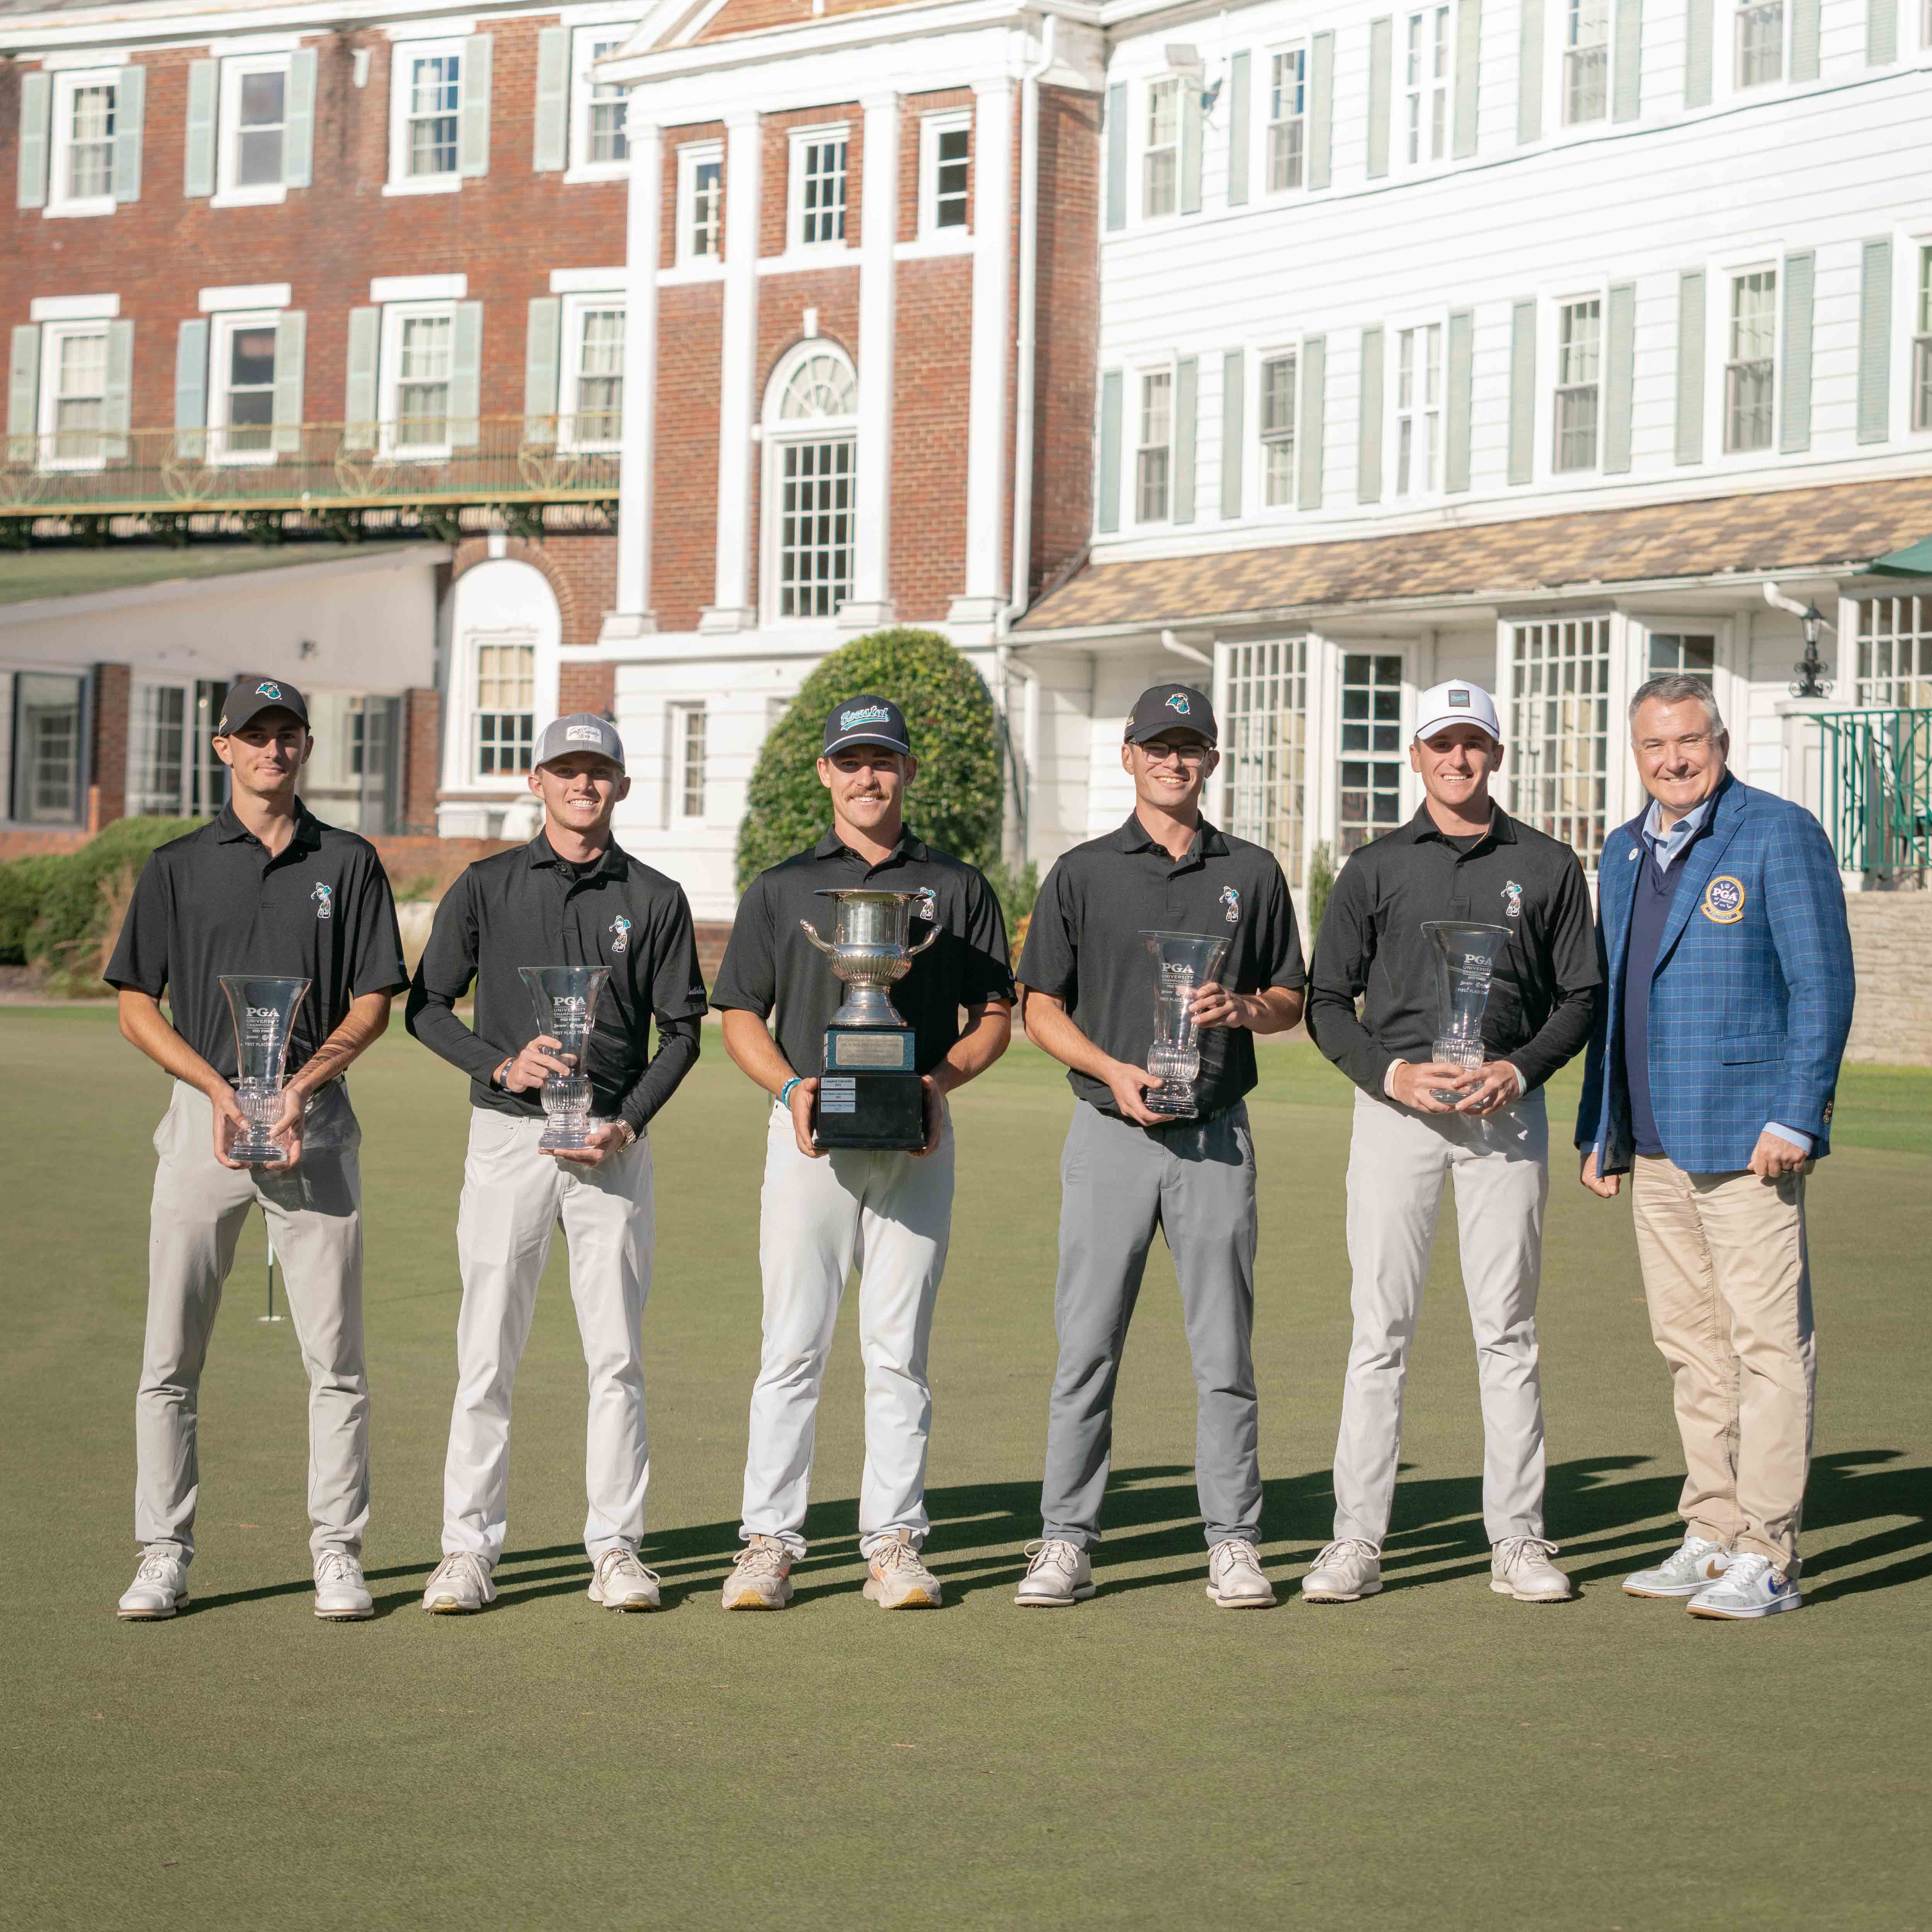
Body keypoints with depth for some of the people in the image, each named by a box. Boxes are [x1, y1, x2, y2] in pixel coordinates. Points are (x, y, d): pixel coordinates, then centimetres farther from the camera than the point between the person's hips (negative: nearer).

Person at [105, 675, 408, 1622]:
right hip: (203, 1111, 0)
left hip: (315, 1115, 0)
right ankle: (164, 1555, 7)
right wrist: (220, 1089, -10)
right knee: (171, 1355, 0)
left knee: (334, 1355, -1)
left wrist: (303, 1085, -11)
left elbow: (373, 1002, 5)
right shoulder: (178, 866, 7)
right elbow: (136, 1005, 5)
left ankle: (338, 1553, 7)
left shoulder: (349, 863, 8)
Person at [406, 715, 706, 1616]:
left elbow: (680, 1031, 7)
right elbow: (426, 1005, 6)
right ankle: (469, 1550, 3)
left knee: (616, 1355, 1)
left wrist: (627, 1124, -7)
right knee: (487, 1354, -1)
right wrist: (503, 1064, -11)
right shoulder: (486, 887, 7)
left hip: (614, 1144, 1)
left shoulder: (655, 899, 8)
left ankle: (615, 1549, 7)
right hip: (508, 1136, 0)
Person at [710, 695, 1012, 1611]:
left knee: (898, 1350, 2)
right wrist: (790, 1086, -9)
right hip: (810, 1133, 0)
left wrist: (941, 1079, -8)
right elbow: (739, 1015, 10)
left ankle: (894, 1543, 7)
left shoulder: (956, 888, 11)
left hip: (916, 1136, 0)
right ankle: (769, 1544, 0)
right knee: (791, 1344, -3)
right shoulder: (780, 888, 11)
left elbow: (994, 1017, 11)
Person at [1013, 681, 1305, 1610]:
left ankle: (1233, 1544, 8)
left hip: (1216, 1134, 1)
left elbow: (1291, 1000, 14)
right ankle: (1066, 1542, 5)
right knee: (1086, 1346, -1)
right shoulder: (1083, 873, 6)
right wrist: (1114, 1070, -10)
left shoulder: (1251, 873, 10)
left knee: (1225, 1351, 2)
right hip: (1110, 1131, -1)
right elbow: (1040, 1007, 6)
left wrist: (1241, 1009, -8)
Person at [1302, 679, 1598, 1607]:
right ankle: (1357, 1539, 0)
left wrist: (1521, 1069, -8)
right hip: (1395, 1110, 0)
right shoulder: (1375, 867, 9)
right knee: (1379, 1328, -2)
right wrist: (1389, 1072, -9)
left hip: (1506, 1108, 0)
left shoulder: (1548, 867, 9)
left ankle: (1517, 1539, 7)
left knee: (1507, 1330, 2)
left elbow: (1581, 997, 9)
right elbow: (1326, 1001, 8)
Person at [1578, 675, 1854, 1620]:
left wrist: (1794, 1119, -16)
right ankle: (1712, 1535, 18)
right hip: (1656, 1143, 7)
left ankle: (1765, 1558, -4)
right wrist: (1599, 1131, 19)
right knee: (1689, 1345, 10)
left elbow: (1823, 986, -9)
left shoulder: (1779, 835, -5)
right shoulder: (1625, 851, 16)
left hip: (1747, 1140, -7)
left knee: (1767, 1343, -6)